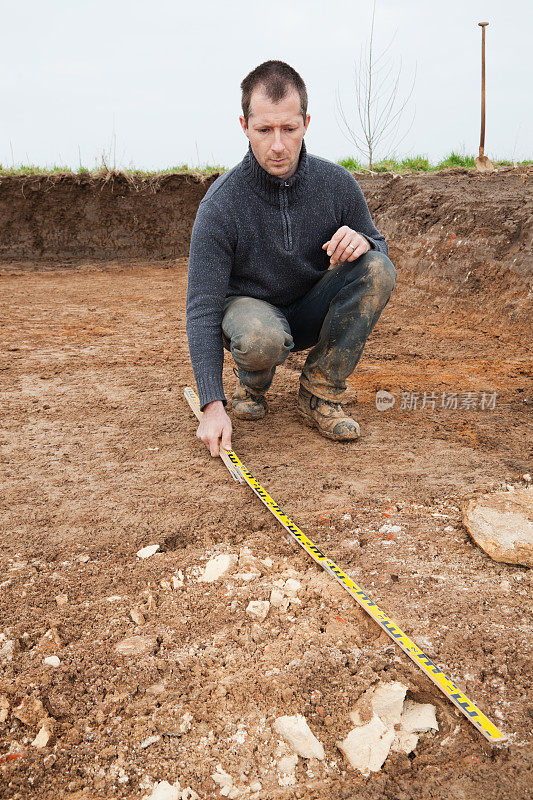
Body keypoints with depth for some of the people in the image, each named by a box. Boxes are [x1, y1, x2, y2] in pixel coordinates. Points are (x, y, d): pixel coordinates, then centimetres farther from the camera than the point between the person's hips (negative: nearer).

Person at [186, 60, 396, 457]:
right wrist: (213, 404, -32)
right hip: (251, 307, -3)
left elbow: (381, 247, 2)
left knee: (378, 270, -24)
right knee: (260, 338, -40)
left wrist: (362, 242, -26)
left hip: (313, 311, 4)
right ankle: (254, 380, 0)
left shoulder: (337, 183, -13)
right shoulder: (220, 204, -22)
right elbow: (202, 308, -23)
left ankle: (320, 394, -12)